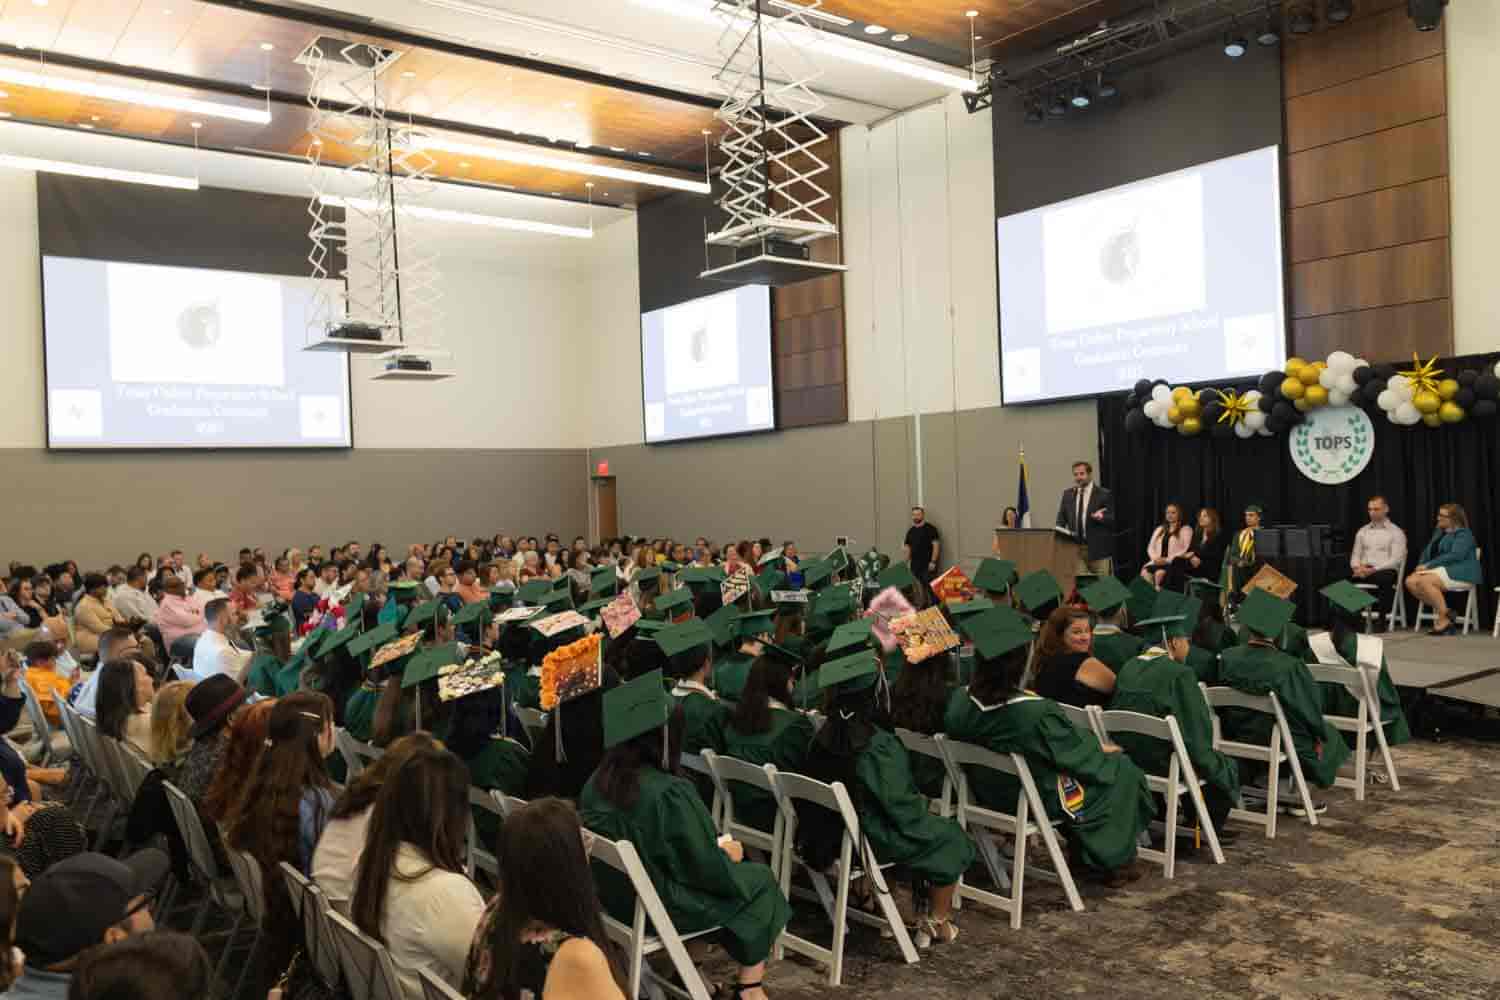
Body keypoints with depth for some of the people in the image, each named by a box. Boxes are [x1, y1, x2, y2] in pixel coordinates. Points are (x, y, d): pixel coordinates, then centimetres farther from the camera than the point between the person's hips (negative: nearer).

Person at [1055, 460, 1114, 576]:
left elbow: (1113, 520, -1)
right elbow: (1061, 520, 16)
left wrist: (1101, 517, -21)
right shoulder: (1067, 494, 13)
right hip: (1075, 548, 3)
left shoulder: (1104, 494, 0)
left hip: (1098, 549, -3)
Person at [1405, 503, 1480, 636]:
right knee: (1410, 581, -18)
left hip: (1460, 573, -8)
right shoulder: (1438, 531, 20)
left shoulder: (1463, 534, -6)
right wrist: (1421, 564, -2)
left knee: (1424, 582, -32)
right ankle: (1442, 610, -8)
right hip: (1437, 570, 8)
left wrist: (1429, 565, -21)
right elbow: (1427, 550, 19)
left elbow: (1455, 555, -19)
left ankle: (1444, 619, -22)